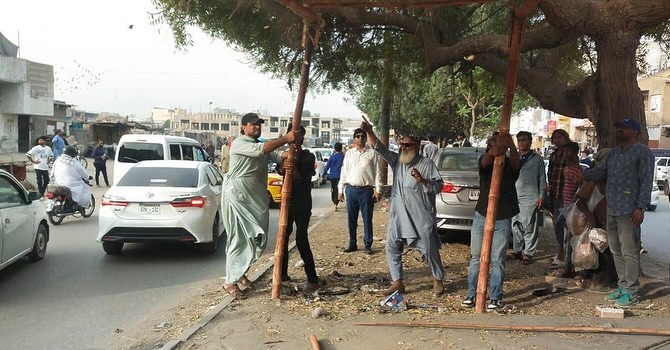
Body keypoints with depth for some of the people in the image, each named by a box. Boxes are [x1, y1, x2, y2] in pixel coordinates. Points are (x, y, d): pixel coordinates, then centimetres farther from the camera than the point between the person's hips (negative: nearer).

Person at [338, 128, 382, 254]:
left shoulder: (372, 153, 2)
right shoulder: (349, 153, 10)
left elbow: (377, 172, 0)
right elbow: (344, 172, 10)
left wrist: (378, 190, -6)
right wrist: (340, 190, 6)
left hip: (366, 190, -3)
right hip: (351, 189, 3)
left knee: (367, 219, 2)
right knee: (351, 219, 8)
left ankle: (368, 245, 12)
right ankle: (352, 244, 20)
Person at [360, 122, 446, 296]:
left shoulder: (426, 163, -6)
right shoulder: (397, 160, 7)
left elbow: (439, 186, -9)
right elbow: (379, 148, 0)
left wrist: (422, 180, -24)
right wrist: (369, 131, -14)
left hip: (422, 218, -5)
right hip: (398, 216, 5)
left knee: (430, 250, 5)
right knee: (392, 249, 5)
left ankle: (438, 280, 24)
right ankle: (398, 283, 15)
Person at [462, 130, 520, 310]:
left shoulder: (510, 163, -1)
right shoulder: (485, 161, 0)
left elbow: (516, 161, -26)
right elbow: (485, 161, -25)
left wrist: (510, 144, -48)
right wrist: (492, 153, -50)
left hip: (503, 220, -1)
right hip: (481, 216, 1)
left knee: (497, 260, 2)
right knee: (476, 257, 7)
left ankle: (495, 297, 10)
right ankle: (472, 294, 15)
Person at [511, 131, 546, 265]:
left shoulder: (537, 159, 7)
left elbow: (542, 178, 5)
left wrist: (541, 196, -3)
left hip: (531, 198, -4)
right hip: (514, 197, 4)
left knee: (530, 227, -5)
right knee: (516, 226, 6)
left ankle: (528, 253, -1)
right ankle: (518, 250, 16)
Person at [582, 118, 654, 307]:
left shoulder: (643, 152, -6)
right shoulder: (614, 152, 18)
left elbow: (646, 181, -11)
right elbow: (601, 170, 14)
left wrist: (640, 207, -17)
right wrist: (582, 175, -4)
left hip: (628, 211, -8)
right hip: (611, 209, 8)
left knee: (629, 252, -5)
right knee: (616, 250, 13)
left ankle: (632, 292, 3)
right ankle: (623, 286, 24)